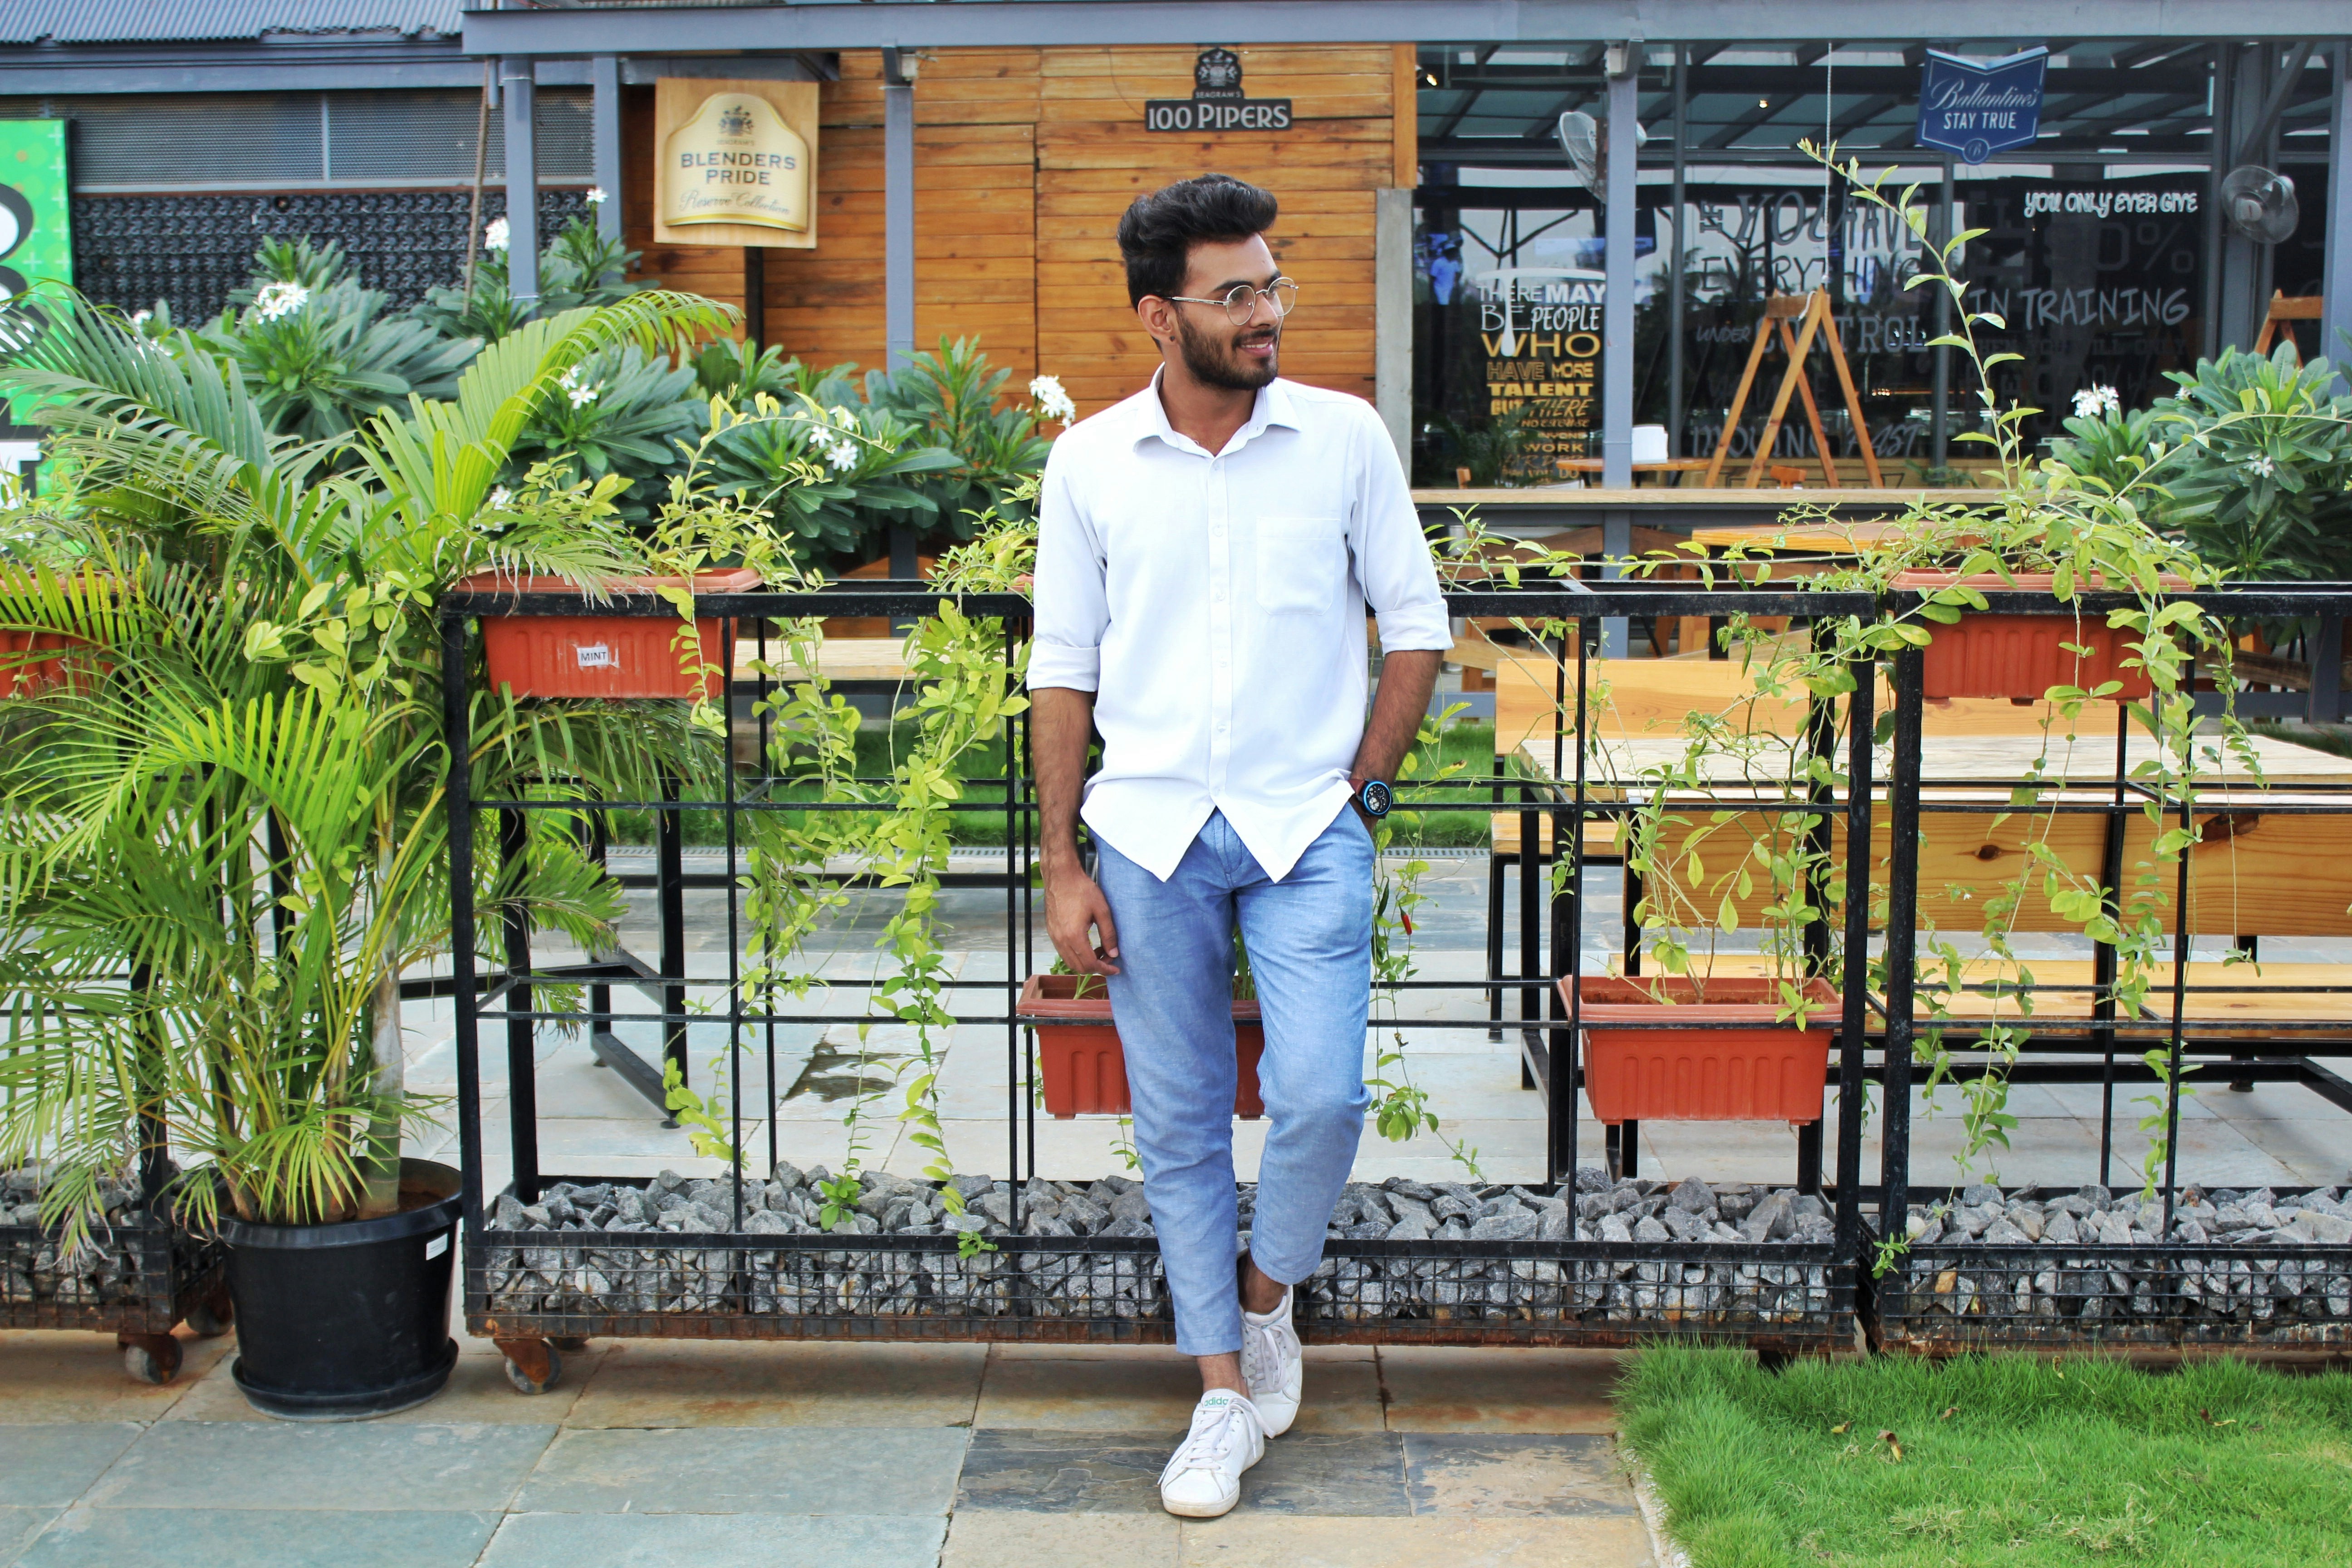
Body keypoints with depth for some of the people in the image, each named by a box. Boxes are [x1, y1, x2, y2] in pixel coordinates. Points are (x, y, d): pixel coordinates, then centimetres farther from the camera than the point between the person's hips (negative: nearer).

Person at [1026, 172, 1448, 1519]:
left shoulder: (1345, 437, 0)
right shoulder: (1091, 463, 1)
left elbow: (1417, 626, 7)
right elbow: (1062, 670, 5)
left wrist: (1361, 790, 0)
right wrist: (1062, 869, 1)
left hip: (1308, 827, -1)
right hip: (1152, 834, 1)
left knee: (1322, 1095, -12)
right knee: (1181, 1125, 6)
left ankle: (1267, 1295, 20)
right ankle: (1227, 1397, 21)